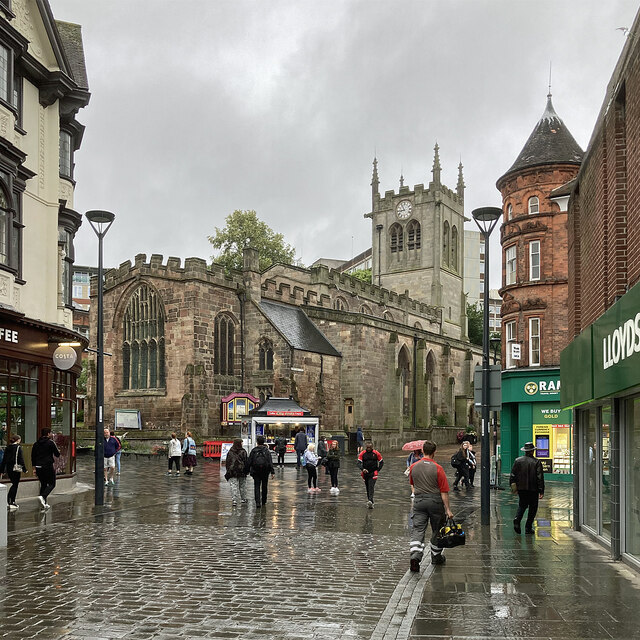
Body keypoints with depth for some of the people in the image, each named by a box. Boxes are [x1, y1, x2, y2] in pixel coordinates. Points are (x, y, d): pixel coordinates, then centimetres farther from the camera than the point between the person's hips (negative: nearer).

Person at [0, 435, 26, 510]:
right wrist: (24, 468, -9)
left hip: (8, 468, 6)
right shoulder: (18, 447, -9)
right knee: (15, 485, 1)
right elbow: (21, 459, -13)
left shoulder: (7, 448, 9)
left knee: (14, 484, 18)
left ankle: (8, 501, 16)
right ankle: (12, 503, -2)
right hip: (15, 468, -6)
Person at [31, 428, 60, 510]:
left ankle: (44, 503, 15)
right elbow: (57, 454, -4)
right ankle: (43, 496, -20)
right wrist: (56, 454, 21)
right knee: (52, 484, 3)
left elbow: (33, 456, 11)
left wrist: (34, 468, 16)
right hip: (48, 466, -6)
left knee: (43, 484, 16)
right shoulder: (50, 443, -7)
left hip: (38, 467, 6)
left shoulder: (36, 444, 10)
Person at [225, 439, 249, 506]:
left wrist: (228, 471, 14)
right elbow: (246, 462, -5)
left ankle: (234, 501, -9)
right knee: (242, 486, 12)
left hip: (232, 472, 1)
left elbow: (227, 462, 7)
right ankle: (243, 499, 21)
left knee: (234, 486, -1)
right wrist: (246, 470, 4)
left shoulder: (230, 452, 2)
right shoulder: (243, 452, -6)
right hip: (241, 472, -1)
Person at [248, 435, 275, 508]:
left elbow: (249, 461, 0)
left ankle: (258, 502, -17)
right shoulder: (266, 450, -4)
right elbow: (270, 461, -7)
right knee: (264, 486, 15)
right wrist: (272, 471, -5)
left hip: (256, 471, -1)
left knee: (257, 486, -1)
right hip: (265, 471, 1)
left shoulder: (253, 450, -3)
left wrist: (249, 470, 9)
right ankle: (263, 501, 27)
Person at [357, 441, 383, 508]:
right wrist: (363, 469, -23)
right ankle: (369, 499, 23)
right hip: (365, 473, 3)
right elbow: (359, 463, -5)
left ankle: (370, 501, -26)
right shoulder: (362, 453, -1)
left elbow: (381, 462, 8)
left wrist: (378, 470, 0)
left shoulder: (376, 453, -2)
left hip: (373, 473, -3)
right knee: (367, 487, 10)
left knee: (371, 487, -16)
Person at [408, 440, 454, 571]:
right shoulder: (437, 468, -11)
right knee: (437, 530, 16)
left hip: (419, 500, 2)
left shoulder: (413, 467, 0)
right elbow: (444, 491, -11)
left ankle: (415, 555, -23)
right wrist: (447, 509, -7)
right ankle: (436, 557, 29)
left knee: (417, 530, -2)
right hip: (435, 501, -2)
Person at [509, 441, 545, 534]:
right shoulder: (536, 462, -8)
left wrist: (513, 487, 13)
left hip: (521, 488, 3)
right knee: (532, 508, 9)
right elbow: (540, 478, -10)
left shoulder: (518, 460, 1)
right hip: (533, 489, -3)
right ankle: (528, 528, 8)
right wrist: (541, 491, -6)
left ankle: (517, 519, -8)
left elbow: (512, 475, 3)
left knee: (522, 505, 18)